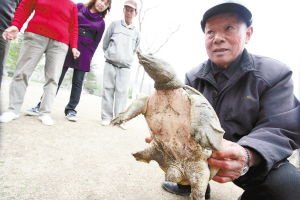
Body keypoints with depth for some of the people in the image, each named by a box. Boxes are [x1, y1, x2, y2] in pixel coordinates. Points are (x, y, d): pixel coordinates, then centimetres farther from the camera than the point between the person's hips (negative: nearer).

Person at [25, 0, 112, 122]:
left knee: (77, 82, 0)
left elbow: (95, 42, 7)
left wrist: (89, 57, -1)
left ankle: (71, 110, 9)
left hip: (84, 53, 0)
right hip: (68, 47, 0)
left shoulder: (101, 23, 11)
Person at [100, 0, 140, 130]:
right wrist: (110, 55, 14)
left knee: (122, 92, -5)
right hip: (110, 64, 0)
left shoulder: (136, 33, 10)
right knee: (108, 90, -1)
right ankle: (106, 117, 6)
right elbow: (105, 43, 11)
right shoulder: (114, 24, 7)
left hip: (125, 67, 1)